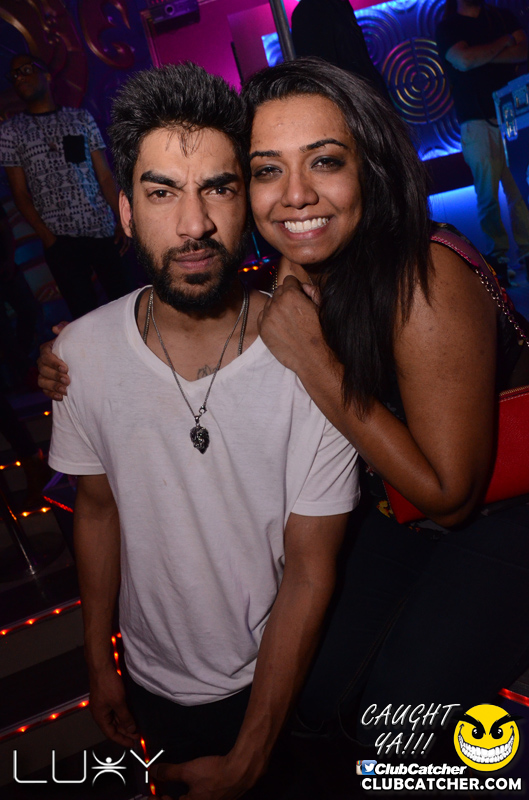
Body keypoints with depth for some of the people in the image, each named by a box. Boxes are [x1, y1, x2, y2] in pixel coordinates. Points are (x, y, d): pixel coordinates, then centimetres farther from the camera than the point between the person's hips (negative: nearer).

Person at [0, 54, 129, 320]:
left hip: (104, 230, 1)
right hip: (61, 240, -1)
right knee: (85, 313, -1)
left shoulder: (81, 118, 11)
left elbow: (105, 176, 7)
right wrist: (48, 238, -8)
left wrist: (122, 221, -4)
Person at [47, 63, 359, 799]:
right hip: (151, 679, 3)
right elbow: (98, 509, -2)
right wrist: (99, 665, 5)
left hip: (278, 681, -2)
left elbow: (309, 575, -20)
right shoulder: (81, 353, -16)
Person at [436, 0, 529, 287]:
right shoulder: (447, 28, 7)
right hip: (478, 121, -3)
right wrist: (505, 41, 0)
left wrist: (481, 55, -7)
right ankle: (498, 257, 5)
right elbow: (464, 61, -12)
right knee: (488, 195, -5)